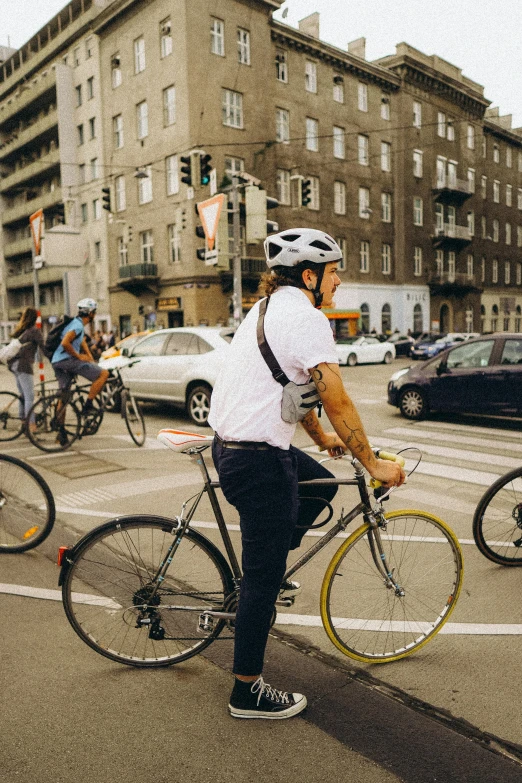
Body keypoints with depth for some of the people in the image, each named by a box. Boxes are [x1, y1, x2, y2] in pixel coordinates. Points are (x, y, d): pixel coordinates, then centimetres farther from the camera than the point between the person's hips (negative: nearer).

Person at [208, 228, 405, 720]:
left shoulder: (269, 309, 15)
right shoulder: (306, 318, -16)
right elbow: (338, 404, -17)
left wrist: (321, 438, 30)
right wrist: (374, 465, -5)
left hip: (230, 446, 10)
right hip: (259, 462, -10)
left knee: (321, 485, 26)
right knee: (262, 579, 3)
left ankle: (266, 574, 33)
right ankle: (248, 693, 21)